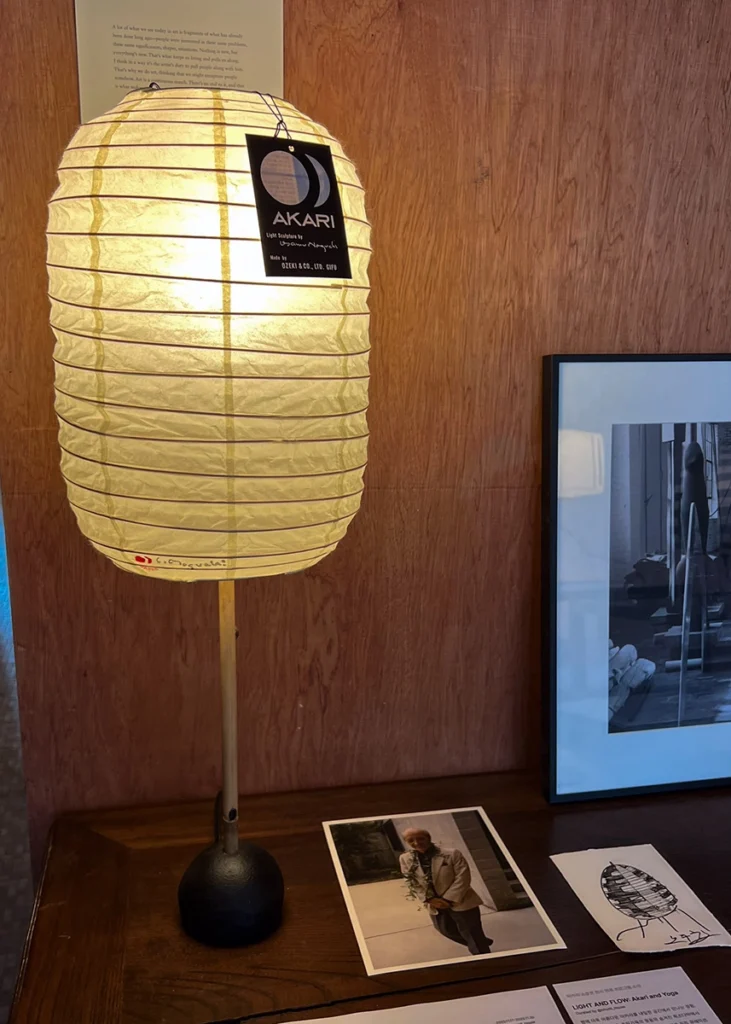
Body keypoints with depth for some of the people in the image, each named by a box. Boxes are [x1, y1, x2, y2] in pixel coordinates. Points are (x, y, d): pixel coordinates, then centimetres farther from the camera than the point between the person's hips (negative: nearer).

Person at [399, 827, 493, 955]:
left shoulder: (452, 854, -15)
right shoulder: (406, 859, -5)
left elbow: (462, 878, -15)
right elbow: (412, 883, -3)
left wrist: (448, 900, -18)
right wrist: (429, 899, -14)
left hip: (461, 903, -5)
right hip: (435, 906, 5)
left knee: (473, 937, 1)